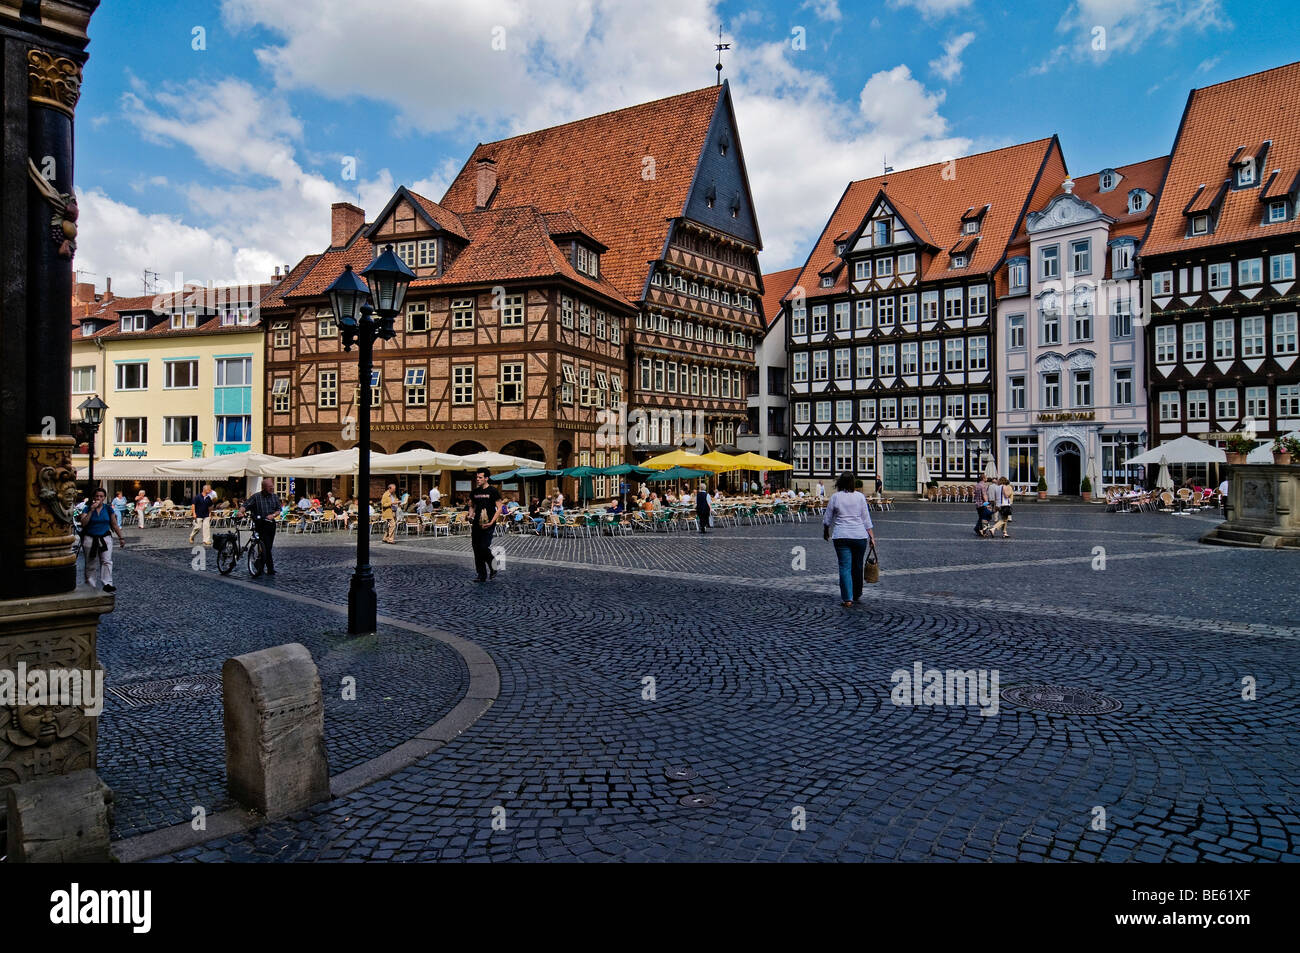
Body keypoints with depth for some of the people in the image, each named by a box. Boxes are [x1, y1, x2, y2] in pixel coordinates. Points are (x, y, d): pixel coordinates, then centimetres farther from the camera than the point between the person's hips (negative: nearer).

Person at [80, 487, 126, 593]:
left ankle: (107, 584, -17)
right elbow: (83, 523, -14)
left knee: (107, 561, -12)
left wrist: (121, 537, 9)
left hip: (105, 538, 1)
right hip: (90, 539, 0)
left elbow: (115, 524, 9)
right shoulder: (88, 508, 0)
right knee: (91, 564, 7)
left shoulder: (108, 509, 4)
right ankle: (90, 586, 16)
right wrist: (92, 510, -17)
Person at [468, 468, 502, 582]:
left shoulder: (493, 491, -4)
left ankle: (493, 569, 8)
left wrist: (491, 522, -16)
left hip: (488, 525, -6)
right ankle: (482, 576, 14)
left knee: (484, 547, -16)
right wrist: (471, 516, 4)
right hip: (476, 525, 6)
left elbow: (499, 508, -7)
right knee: (476, 550, 5)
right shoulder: (475, 492, 12)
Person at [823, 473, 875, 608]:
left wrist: (826, 532, 22)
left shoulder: (835, 497, -1)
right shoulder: (860, 496, 2)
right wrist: (872, 536, 6)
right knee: (857, 566, 15)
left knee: (845, 567, -1)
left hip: (841, 536, -2)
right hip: (860, 536, 2)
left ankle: (847, 599, -9)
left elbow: (827, 518, 6)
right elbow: (866, 518, 2)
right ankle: (857, 595, 29)